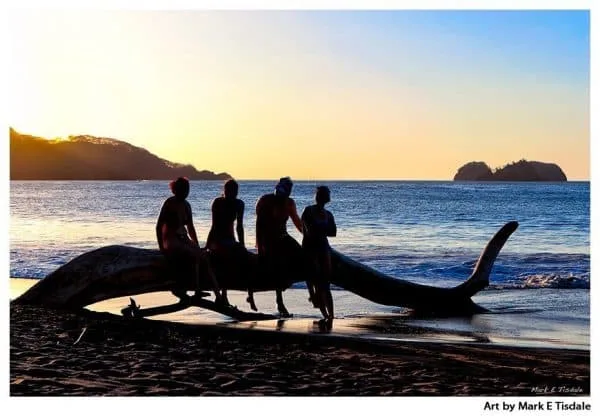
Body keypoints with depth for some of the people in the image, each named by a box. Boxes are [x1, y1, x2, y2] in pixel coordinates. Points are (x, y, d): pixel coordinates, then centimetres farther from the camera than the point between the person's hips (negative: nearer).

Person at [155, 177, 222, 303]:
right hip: (171, 241, -6)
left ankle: (218, 295, -24)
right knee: (196, 256, -29)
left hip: (184, 239, 6)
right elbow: (159, 226, -11)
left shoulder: (186, 205, 12)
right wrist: (161, 247, -15)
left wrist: (197, 246, 13)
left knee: (204, 256, -16)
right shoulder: (169, 203, -8)